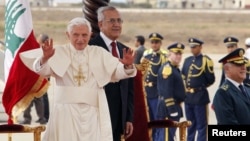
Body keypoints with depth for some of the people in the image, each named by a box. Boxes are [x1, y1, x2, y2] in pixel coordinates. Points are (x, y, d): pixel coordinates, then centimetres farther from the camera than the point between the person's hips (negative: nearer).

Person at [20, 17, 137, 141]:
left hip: (93, 111, 2)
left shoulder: (99, 53, 9)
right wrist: (44, 59, -36)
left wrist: (127, 66, -24)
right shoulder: (59, 53, 3)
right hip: (66, 112, -1)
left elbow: (117, 71, -1)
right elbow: (42, 70, -13)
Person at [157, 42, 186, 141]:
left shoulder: (175, 68, 15)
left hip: (174, 107, 10)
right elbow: (167, 92, -21)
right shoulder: (167, 68, -16)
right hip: (168, 108, -10)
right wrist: (172, 110, -23)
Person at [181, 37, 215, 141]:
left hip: (200, 96, -6)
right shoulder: (187, 60, 11)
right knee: (190, 124, 15)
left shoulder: (206, 60, -9)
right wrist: (185, 87, 8)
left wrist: (201, 86, 0)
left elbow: (211, 80, -9)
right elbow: (183, 76, 21)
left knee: (201, 125, -1)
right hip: (188, 96, 6)